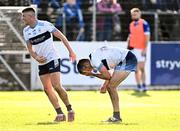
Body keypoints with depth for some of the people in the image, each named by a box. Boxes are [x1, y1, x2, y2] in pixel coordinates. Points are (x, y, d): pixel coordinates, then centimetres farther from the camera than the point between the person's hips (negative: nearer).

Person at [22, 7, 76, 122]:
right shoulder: (26, 31, 6)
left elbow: (61, 36, -8)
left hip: (53, 59, -7)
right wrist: (36, 57, -7)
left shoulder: (45, 25, -12)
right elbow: (30, 48, 13)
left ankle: (70, 110, -2)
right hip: (42, 63, 7)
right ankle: (60, 114, 7)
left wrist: (71, 51, -10)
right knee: (47, 89, 1)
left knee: (56, 86, -16)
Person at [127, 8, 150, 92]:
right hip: (133, 49, 6)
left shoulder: (144, 23, -5)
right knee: (136, 69, 4)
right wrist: (128, 47, 11)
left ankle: (144, 85, -4)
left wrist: (145, 49, -16)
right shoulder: (131, 25, 14)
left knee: (142, 68, -9)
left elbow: (147, 37, -9)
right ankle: (139, 86, 7)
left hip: (141, 49, -6)